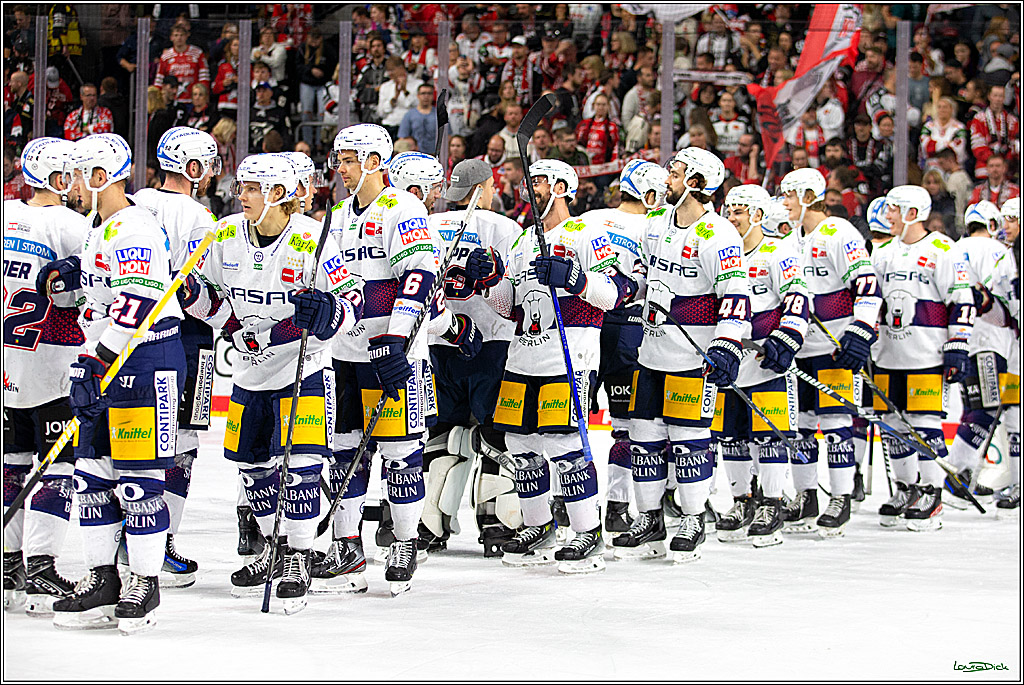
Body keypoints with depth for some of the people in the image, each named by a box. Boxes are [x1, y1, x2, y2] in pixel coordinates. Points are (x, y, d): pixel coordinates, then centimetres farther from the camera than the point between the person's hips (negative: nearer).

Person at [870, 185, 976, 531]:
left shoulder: (943, 251, -6)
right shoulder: (884, 253, 15)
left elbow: (961, 302, -8)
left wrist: (957, 348, -13)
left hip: (927, 356, -7)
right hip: (889, 355, 7)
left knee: (925, 424, -8)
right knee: (892, 423, 8)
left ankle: (932, 495, -3)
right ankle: (906, 489, 20)